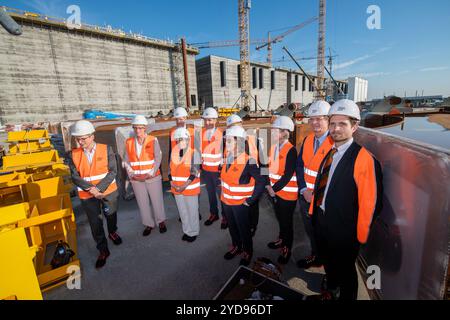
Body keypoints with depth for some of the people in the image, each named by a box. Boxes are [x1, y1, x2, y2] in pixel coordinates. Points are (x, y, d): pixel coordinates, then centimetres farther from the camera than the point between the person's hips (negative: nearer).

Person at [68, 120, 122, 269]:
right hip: (87, 196, 1)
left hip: (109, 191, 0)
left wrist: (99, 189, -21)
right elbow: (75, 177, -7)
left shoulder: (106, 149, -9)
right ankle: (103, 251, 26)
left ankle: (112, 233, 50)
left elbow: (113, 171, -13)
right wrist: (91, 189, -20)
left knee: (111, 215, 19)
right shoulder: (73, 154, -4)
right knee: (95, 223, 9)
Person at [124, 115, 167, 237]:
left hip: (153, 177, -3)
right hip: (136, 179, 3)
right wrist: (132, 174, -8)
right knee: (142, 203, 11)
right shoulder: (129, 142, 4)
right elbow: (126, 161, 5)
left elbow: (158, 158, -8)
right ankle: (149, 224, 29)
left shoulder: (153, 140, -5)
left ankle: (161, 221, 29)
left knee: (157, 200, 7)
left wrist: (150, 174, -14)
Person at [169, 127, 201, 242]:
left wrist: (185, 186, -19)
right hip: (177, 188, 5)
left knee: (192, 211, 11)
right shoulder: (173, 152, 2)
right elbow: (171, 170, 6)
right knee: (182, 211, 18)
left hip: (190, 188, -5)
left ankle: (193, 232, 31)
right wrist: (172, 184, -6)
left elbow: (194, 173, -16)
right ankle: (186, 231, 37)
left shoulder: (194, 153, -13)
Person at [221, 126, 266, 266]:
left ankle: (247, 252, 39)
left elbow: (261, 182, -21)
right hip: (226, 201, 6)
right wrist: (223, 194, 11)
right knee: (232, 227, 24)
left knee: (244, 229, 15)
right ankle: (236, 247, 48)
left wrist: (250, 200, -17)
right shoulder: (228, 157, -4)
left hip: (240, 203, -6)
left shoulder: (248, 161, -24)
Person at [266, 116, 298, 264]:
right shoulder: (274, 147, 1)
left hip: (287, 193, -7)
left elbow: (288, 175, -22)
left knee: (287, 221, 11)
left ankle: (287, 248, 30)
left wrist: (275, 188, -17)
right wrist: (269, 185, -2)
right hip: (275, 190, 7)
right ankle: (281, 239, 46)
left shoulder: (291, 150, -21)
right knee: (280, 218, 24)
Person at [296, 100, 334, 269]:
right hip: (305, 196, 6)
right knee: (310, 230, 22)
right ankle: (315, 256, 46)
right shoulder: (307, 140, 3)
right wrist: (304, 190, -9)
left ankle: (323, 259, 40)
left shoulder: (336, 142, -17)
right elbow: (299, 165, 2)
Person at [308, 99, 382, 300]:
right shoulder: (328, 153, 2)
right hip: (321, 221, 7)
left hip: (343, 231, -7)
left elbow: (370, 202, -19)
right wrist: (314, 212, 9)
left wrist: (359, 235, -12)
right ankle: (331, 292, 55)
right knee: (327, 261, 28)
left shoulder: (365, 159, -20)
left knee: (345, 269, 16)